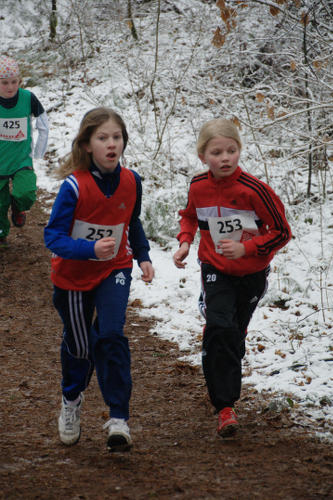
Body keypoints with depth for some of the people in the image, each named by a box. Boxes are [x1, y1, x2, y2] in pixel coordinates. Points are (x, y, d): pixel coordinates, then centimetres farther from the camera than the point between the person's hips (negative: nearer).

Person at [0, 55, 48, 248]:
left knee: (26, 194, -24)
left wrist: (38, 154, 2)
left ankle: (18, 207, 12)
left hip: (22, 159, -1)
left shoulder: (28, 98, -11)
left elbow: (44, 127, 2)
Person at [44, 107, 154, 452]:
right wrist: (90, 248, -39)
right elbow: (53, 236, -25)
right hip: (73, 275, -2)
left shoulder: (130, 182, -8)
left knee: (111, 336, -18)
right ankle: (71, 400, 43)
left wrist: (143, 256, 3)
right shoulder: (73, 187, -22)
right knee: (79, 345, 12)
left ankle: (118, 418, -13)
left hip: (114, 271, 2)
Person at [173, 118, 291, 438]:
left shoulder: (253, 190, -23)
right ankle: (225, 407, -16)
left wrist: (245, 248, -27)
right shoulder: (198, 187, -10)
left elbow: (281, 232, -17)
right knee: (219, 329, -19)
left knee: (235, 335, 13)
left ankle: (227, 386, 40)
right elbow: (190, 216, 14)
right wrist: (185, 242, -4)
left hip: (251, 273, -1)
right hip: (215, 270, 1)